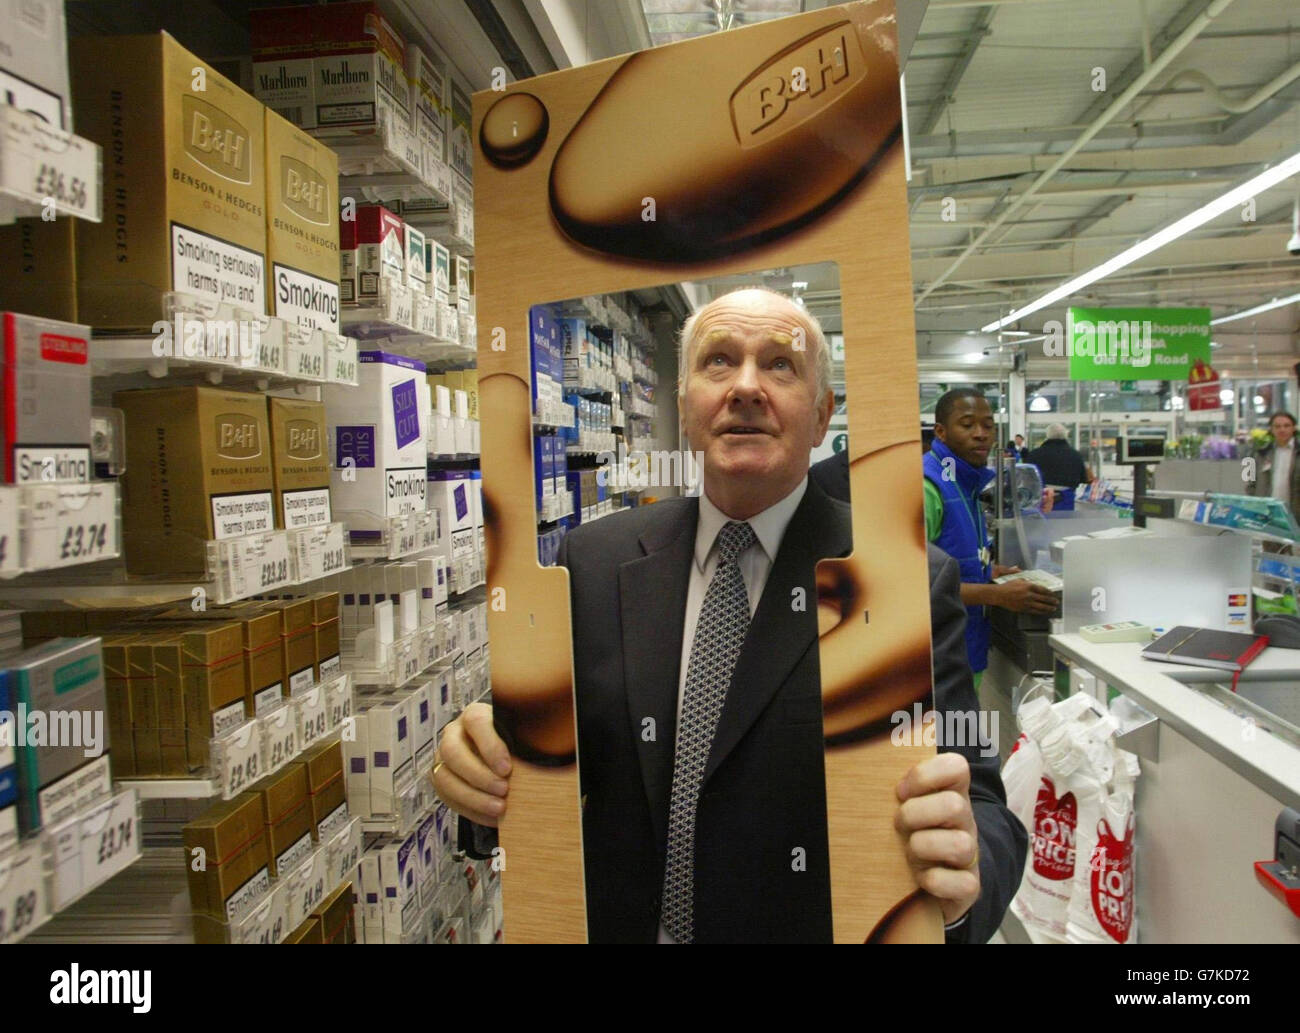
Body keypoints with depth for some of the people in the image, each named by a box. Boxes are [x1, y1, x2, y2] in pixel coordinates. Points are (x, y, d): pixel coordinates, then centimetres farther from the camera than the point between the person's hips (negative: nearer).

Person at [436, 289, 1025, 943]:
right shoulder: (593, 562, -8)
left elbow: (976, 807, -17)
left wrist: (961, 877, -38)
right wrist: (491, 760, -22)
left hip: (812, 928, -2)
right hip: (619, 927, 3)